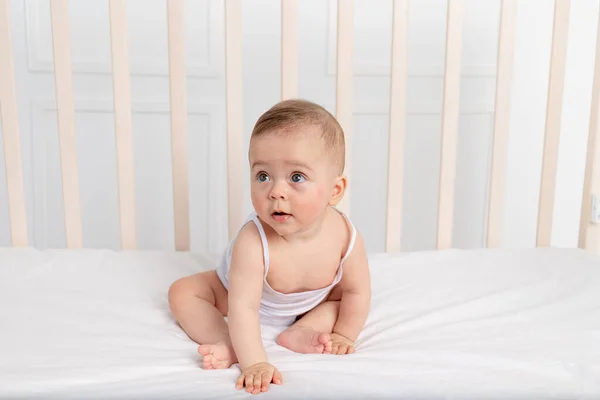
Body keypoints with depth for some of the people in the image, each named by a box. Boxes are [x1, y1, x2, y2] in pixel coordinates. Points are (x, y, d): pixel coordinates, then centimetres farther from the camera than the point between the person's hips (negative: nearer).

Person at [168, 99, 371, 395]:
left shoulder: (345, 237, -34)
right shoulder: (253, 242, -45)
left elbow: (356, 291, -17)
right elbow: (243, 307, -46)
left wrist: (343, 335, -16)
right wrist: (254, 363, -52)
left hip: (308, 305, 2)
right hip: (232, 292, -2)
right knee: (182, 292, -16)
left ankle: (300, 332, -16)